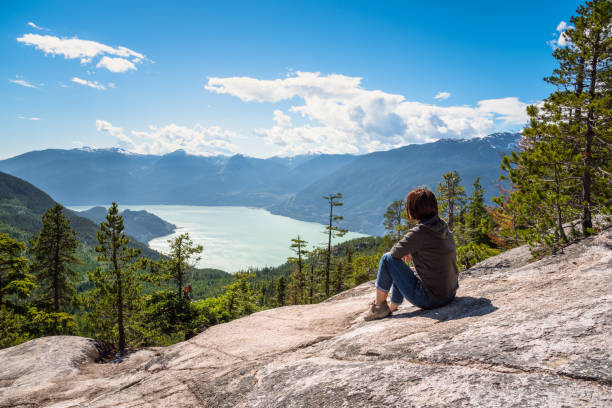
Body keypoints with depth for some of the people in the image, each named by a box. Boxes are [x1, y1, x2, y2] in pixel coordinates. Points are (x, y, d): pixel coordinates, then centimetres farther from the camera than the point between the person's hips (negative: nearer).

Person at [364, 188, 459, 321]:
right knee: (399, 272, 27)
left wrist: (405, 251, 10)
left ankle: (379, 307, 8)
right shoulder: (444, 228, 4)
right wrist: (411, 251, 12)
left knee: (388, 259, -1)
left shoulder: (419, 232, -19)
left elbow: (395, 252, -10)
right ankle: (392, 308, 42)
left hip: (429, 299, -8)